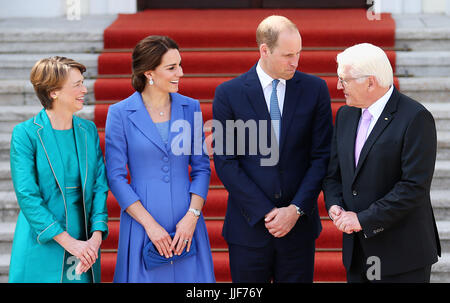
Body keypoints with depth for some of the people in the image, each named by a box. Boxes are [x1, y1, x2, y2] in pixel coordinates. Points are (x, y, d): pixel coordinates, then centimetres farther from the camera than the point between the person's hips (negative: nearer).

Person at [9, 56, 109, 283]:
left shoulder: (89, 130, 7)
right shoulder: (26, 134, -8)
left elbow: (100, 187, 5)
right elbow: (27, 196, -14)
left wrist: (96, 236, -9)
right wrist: (68, 242, -18)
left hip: (84, 242, 4)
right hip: (42, 249, -4)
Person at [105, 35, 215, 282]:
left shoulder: (190, 108, 5)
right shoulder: (120, 113, -4)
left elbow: (201, 167, 7)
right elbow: (115, 177, -5)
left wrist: (192, 216, -7)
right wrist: (150, 224, -11)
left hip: (186, 225, 3)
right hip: (142, 225, -2)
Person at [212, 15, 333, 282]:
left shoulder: (314, 89, 2)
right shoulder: (229, 94, -3)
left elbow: (322, 156, 1)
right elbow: (225, 162, -6)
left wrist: (296, 209, -9)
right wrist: (265, 212, -11)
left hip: (299, 224, 1)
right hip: (249, 226, -1)